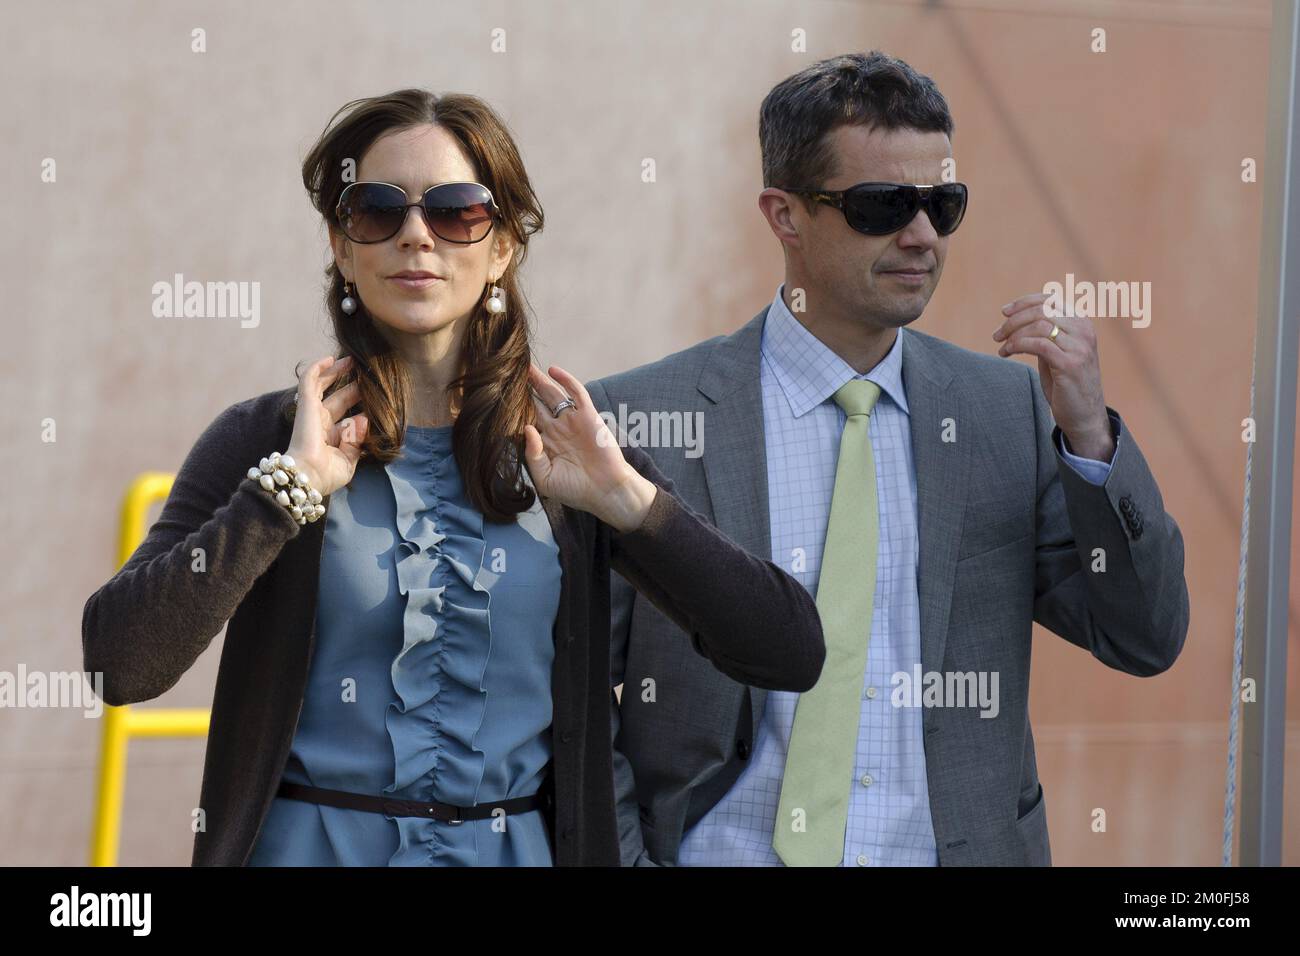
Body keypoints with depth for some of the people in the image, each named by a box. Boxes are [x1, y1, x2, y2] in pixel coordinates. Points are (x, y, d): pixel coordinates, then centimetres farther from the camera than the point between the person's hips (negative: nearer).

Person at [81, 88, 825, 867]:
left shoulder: (560, 454, 0)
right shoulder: (264, 442, -5)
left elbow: (792, 654, -6)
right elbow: (120, 664, -19)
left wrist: (629, 501, -14)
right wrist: (285, 491, -19)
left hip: (518, 846, 2)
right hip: (311, 843, -2)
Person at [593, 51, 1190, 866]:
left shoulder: (1012, 408, 5)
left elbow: (1147, 641, 2)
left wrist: (1088, 434, -9)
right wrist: (628, 860, -10)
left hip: (962, 846, 3)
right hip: (725, 855, -2)